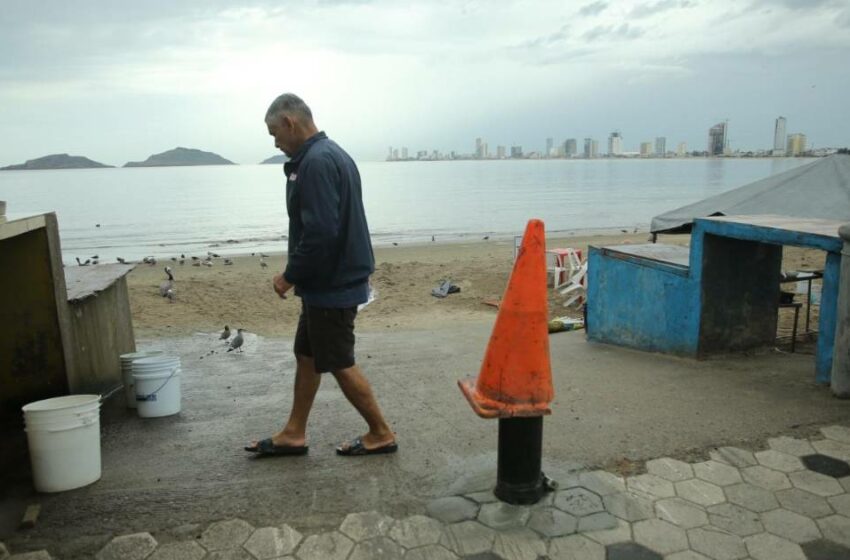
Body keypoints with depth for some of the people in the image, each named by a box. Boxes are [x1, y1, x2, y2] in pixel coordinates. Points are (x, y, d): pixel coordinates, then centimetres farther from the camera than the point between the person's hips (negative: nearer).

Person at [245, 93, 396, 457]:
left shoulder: (316, 162, -20)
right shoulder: (332, 154, 13)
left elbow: (319, 233, -27)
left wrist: (291, 276, -14)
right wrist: (300, 275, 16)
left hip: (332, 286, -10)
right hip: (333, 280, 10)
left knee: (339, 364, 3)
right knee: (306, 356, 17)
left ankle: (381, 434, 18)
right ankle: (293, 435, 29)